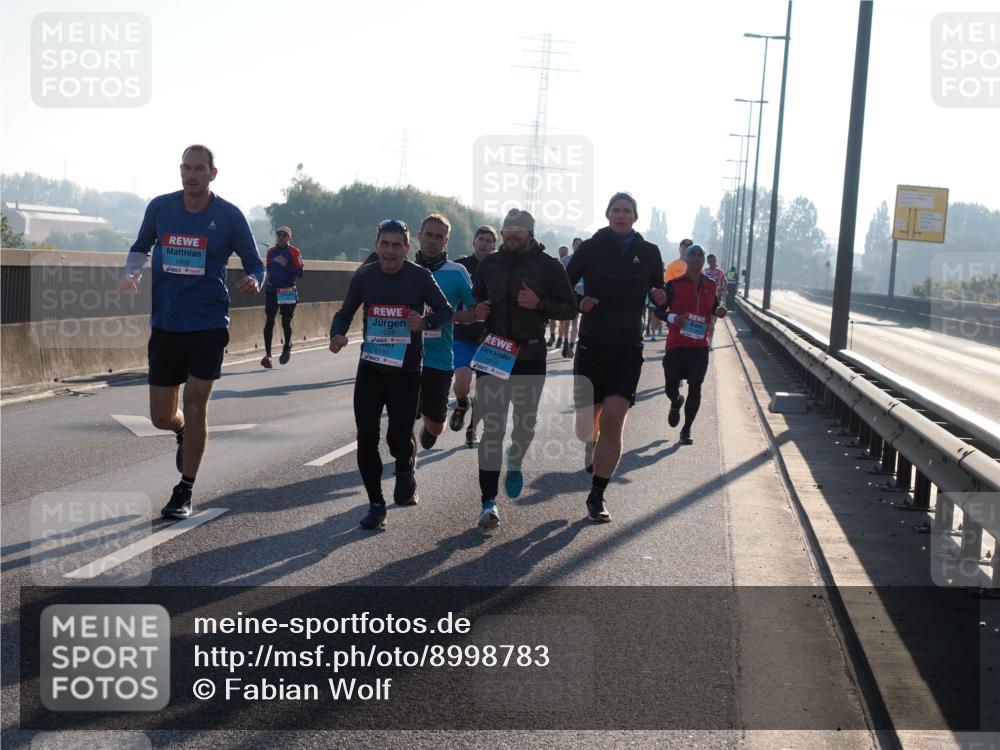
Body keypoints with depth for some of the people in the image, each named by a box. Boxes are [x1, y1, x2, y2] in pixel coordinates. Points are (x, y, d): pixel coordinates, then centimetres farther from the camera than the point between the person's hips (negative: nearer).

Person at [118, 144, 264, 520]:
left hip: (208, 326, -3)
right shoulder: (160, 207, 2)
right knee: (161, 417, 5)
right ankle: (184, 433, 44)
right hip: (165, 325, 3)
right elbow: (141, 246, 18)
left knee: (195, 405, -5)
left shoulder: (229, 215, -5)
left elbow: (254, 263, 2)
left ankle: (184, 493, 10)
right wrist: (132, 271, -3)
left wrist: (253, 281, -21)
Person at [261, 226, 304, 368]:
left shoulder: (294, 252, -3)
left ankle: (287, 347, 30)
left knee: (286, 323, 2)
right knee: (269, 322, -7)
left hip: (288, 292, -3)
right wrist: (266, 277, 5)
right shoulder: (271, 251, 11)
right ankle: (267, 354, -9)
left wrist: (286, 265, -20)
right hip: (271, 291, 3)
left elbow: (300, 273, -9)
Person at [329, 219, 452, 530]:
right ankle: (376, 504, 15)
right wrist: (337, 335, -12)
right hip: (370, 368, 2)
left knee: (399, 437, -9)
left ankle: (405, 470, 28)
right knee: (366, 439, -1)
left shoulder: (420, 277, -6)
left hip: (406, 371, -2)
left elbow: (445, 310, 2)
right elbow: (344, 313, 9)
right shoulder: (363, 276, 1)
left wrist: (425, 323, -19)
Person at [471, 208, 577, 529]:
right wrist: (477, 311, -3)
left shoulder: (549, 266, -2)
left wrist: (539, 304, -17)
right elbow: (475, 300, 21)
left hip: (531, 357, -1)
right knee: (492, 428, -5)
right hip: (492, 355, 1)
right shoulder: (489, 263, 8)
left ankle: (514, 463, 47)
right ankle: (489, 501, -4)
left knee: (525, 423, 12)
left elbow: (570, 309, 0)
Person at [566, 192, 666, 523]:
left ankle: (597, 497, -6)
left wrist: (659, 297, -10)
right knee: (585, 426, 3)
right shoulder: (591, 248, 1)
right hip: (592, 345, 0)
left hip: (628, 349, 0)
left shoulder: (648, 253, 5)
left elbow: (658, 291, 13)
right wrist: (579, 304, -14)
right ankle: (592, 449, 43)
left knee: (613, 419, -15)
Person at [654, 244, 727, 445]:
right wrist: (674, 318, -21)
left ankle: (686, 430, 10)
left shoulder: (711, 285, 7)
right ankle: (676, 403, 37)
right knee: (671, 387, -2)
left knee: (695, 388, -3)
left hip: (700, 346, 2)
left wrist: (718, 311, -2)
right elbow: (659, 310, -2)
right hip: (676, 345, -2)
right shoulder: (674, 285, -3)